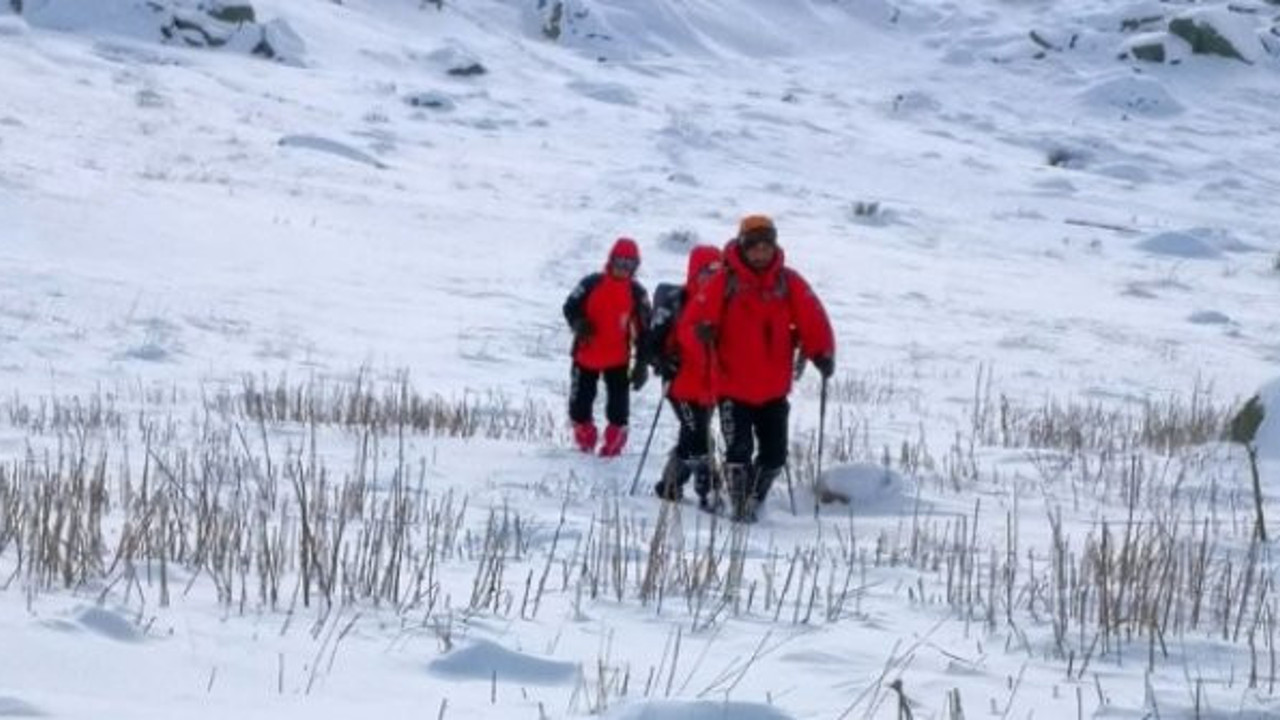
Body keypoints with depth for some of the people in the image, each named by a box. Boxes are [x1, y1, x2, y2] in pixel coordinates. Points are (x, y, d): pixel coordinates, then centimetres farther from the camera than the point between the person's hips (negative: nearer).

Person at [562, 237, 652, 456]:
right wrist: (579, 324, -22)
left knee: (618, 404, -3)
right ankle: (585, 442, 25)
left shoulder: (637, 293, -3)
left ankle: (613, 445, 9)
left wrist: (642, 364, -2)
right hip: (587, 354, 0)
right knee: (580, 401, 6)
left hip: (618, 359, 0)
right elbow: (571, 307, 2)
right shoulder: (592, 284, -6)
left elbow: (644, 329, 1)